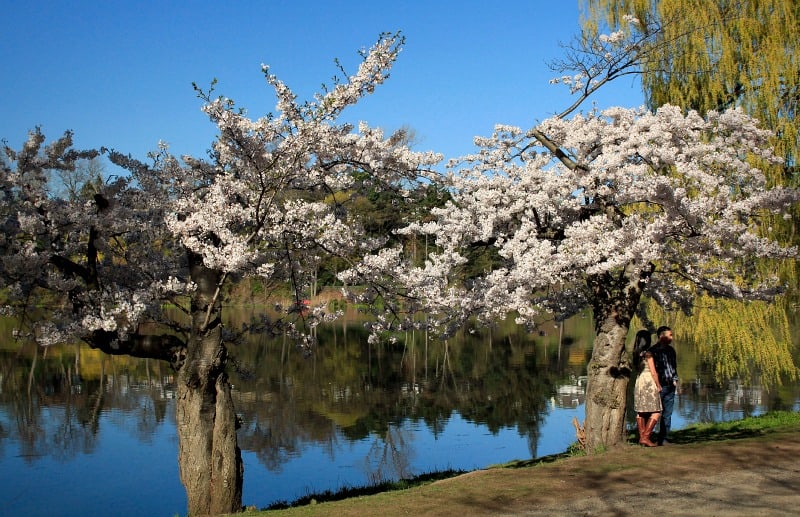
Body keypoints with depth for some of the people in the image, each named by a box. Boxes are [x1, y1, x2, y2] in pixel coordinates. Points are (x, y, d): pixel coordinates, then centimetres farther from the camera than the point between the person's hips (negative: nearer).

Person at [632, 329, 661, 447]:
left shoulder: (636, 354, 8)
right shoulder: (648, 353, -13)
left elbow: (638, 368, 11)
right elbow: (653, 372, -12)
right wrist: (658, 385, -2)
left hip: (639, 381, 8)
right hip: (649, 382, -8)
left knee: (640, 412, 10)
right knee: (656, 412, -4)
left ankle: (641, 437, 12)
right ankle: (645, 437, -11)